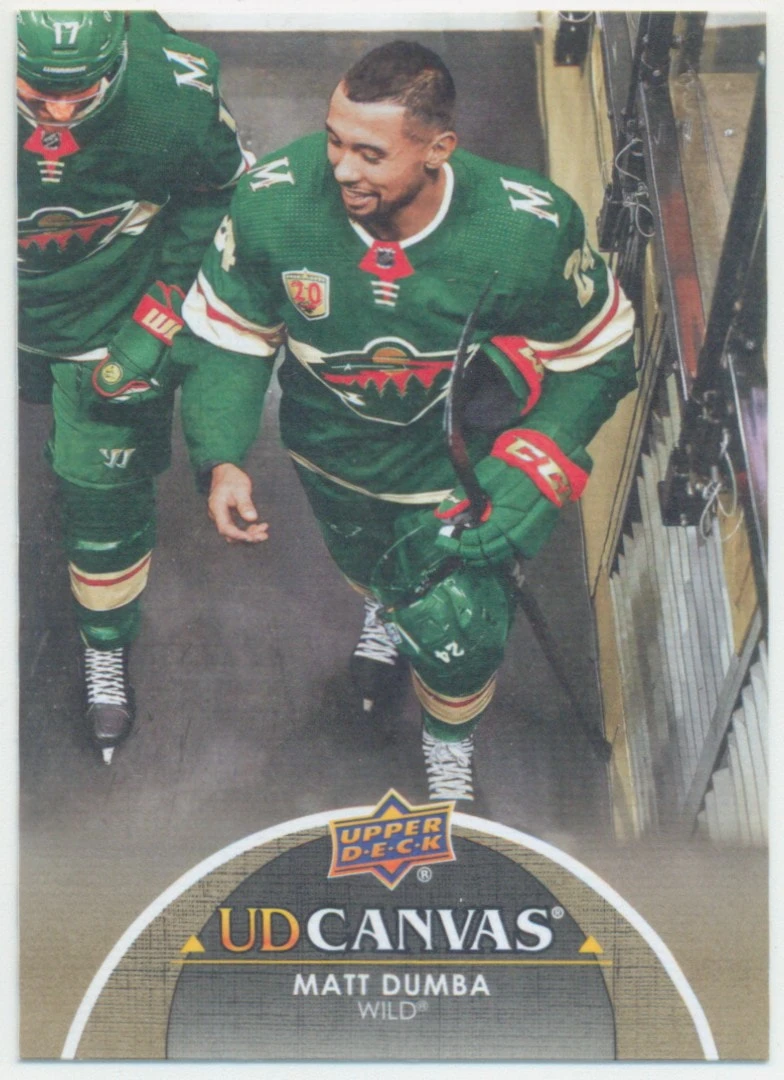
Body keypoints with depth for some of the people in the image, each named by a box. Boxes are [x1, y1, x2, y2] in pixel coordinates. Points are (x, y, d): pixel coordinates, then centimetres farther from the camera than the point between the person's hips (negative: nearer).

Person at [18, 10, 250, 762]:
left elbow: (217, 193, -10)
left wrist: (160, 321, -11)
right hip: (20, 310, 1)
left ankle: (107, 648, 29)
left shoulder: (173, 89, -29)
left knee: (103, 496, 5)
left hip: (114, 316, -1)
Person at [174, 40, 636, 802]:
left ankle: (450, 739, 35)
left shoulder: (528, 231, -31)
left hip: (459, 457, -2)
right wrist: (221, 459, -27)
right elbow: (225, 334, -14)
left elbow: (595, 355, -15)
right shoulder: (273, 202, -29)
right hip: (331, 447, 3)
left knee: (452, 633, -5)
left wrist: (532, 474, -24)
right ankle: (382, 600, 74)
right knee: (363, 561, 30)